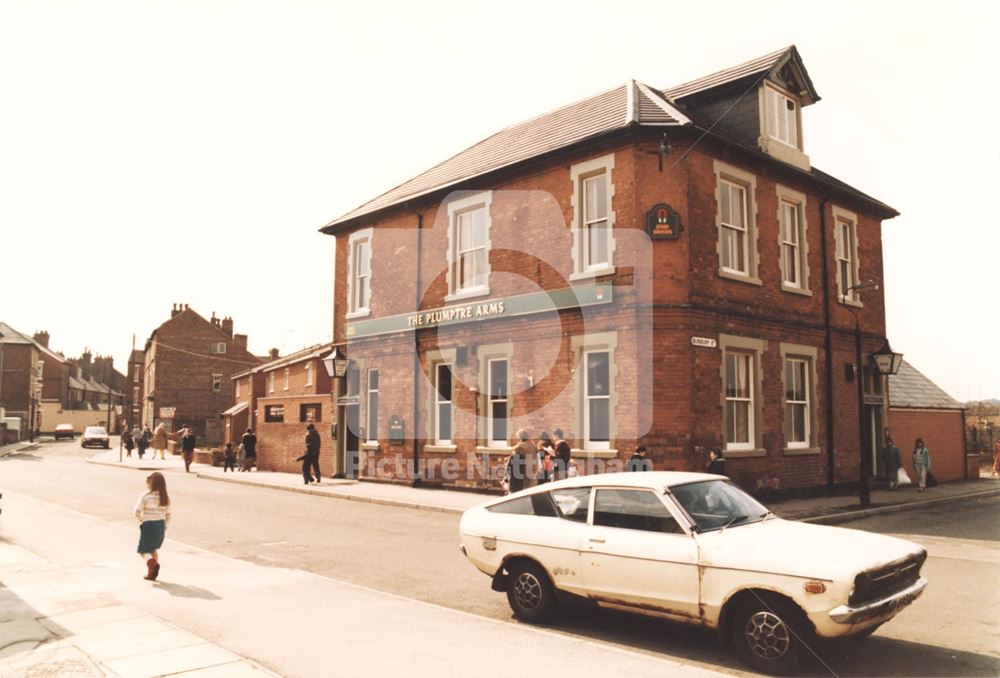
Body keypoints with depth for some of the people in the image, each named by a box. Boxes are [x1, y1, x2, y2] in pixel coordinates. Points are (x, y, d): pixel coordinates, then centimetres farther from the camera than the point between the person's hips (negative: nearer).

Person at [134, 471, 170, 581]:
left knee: (143, 550, 6)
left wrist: (141, 521, 5)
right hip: (160, 525, 5)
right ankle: (153, 572, 15)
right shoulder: (165, 497, 3)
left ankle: (151, 562, -25)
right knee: (153, 548, 24)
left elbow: (137, 511, -15)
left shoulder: (145, 496, -12)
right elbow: (168, 515, 7)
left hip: (148, 525, -5)